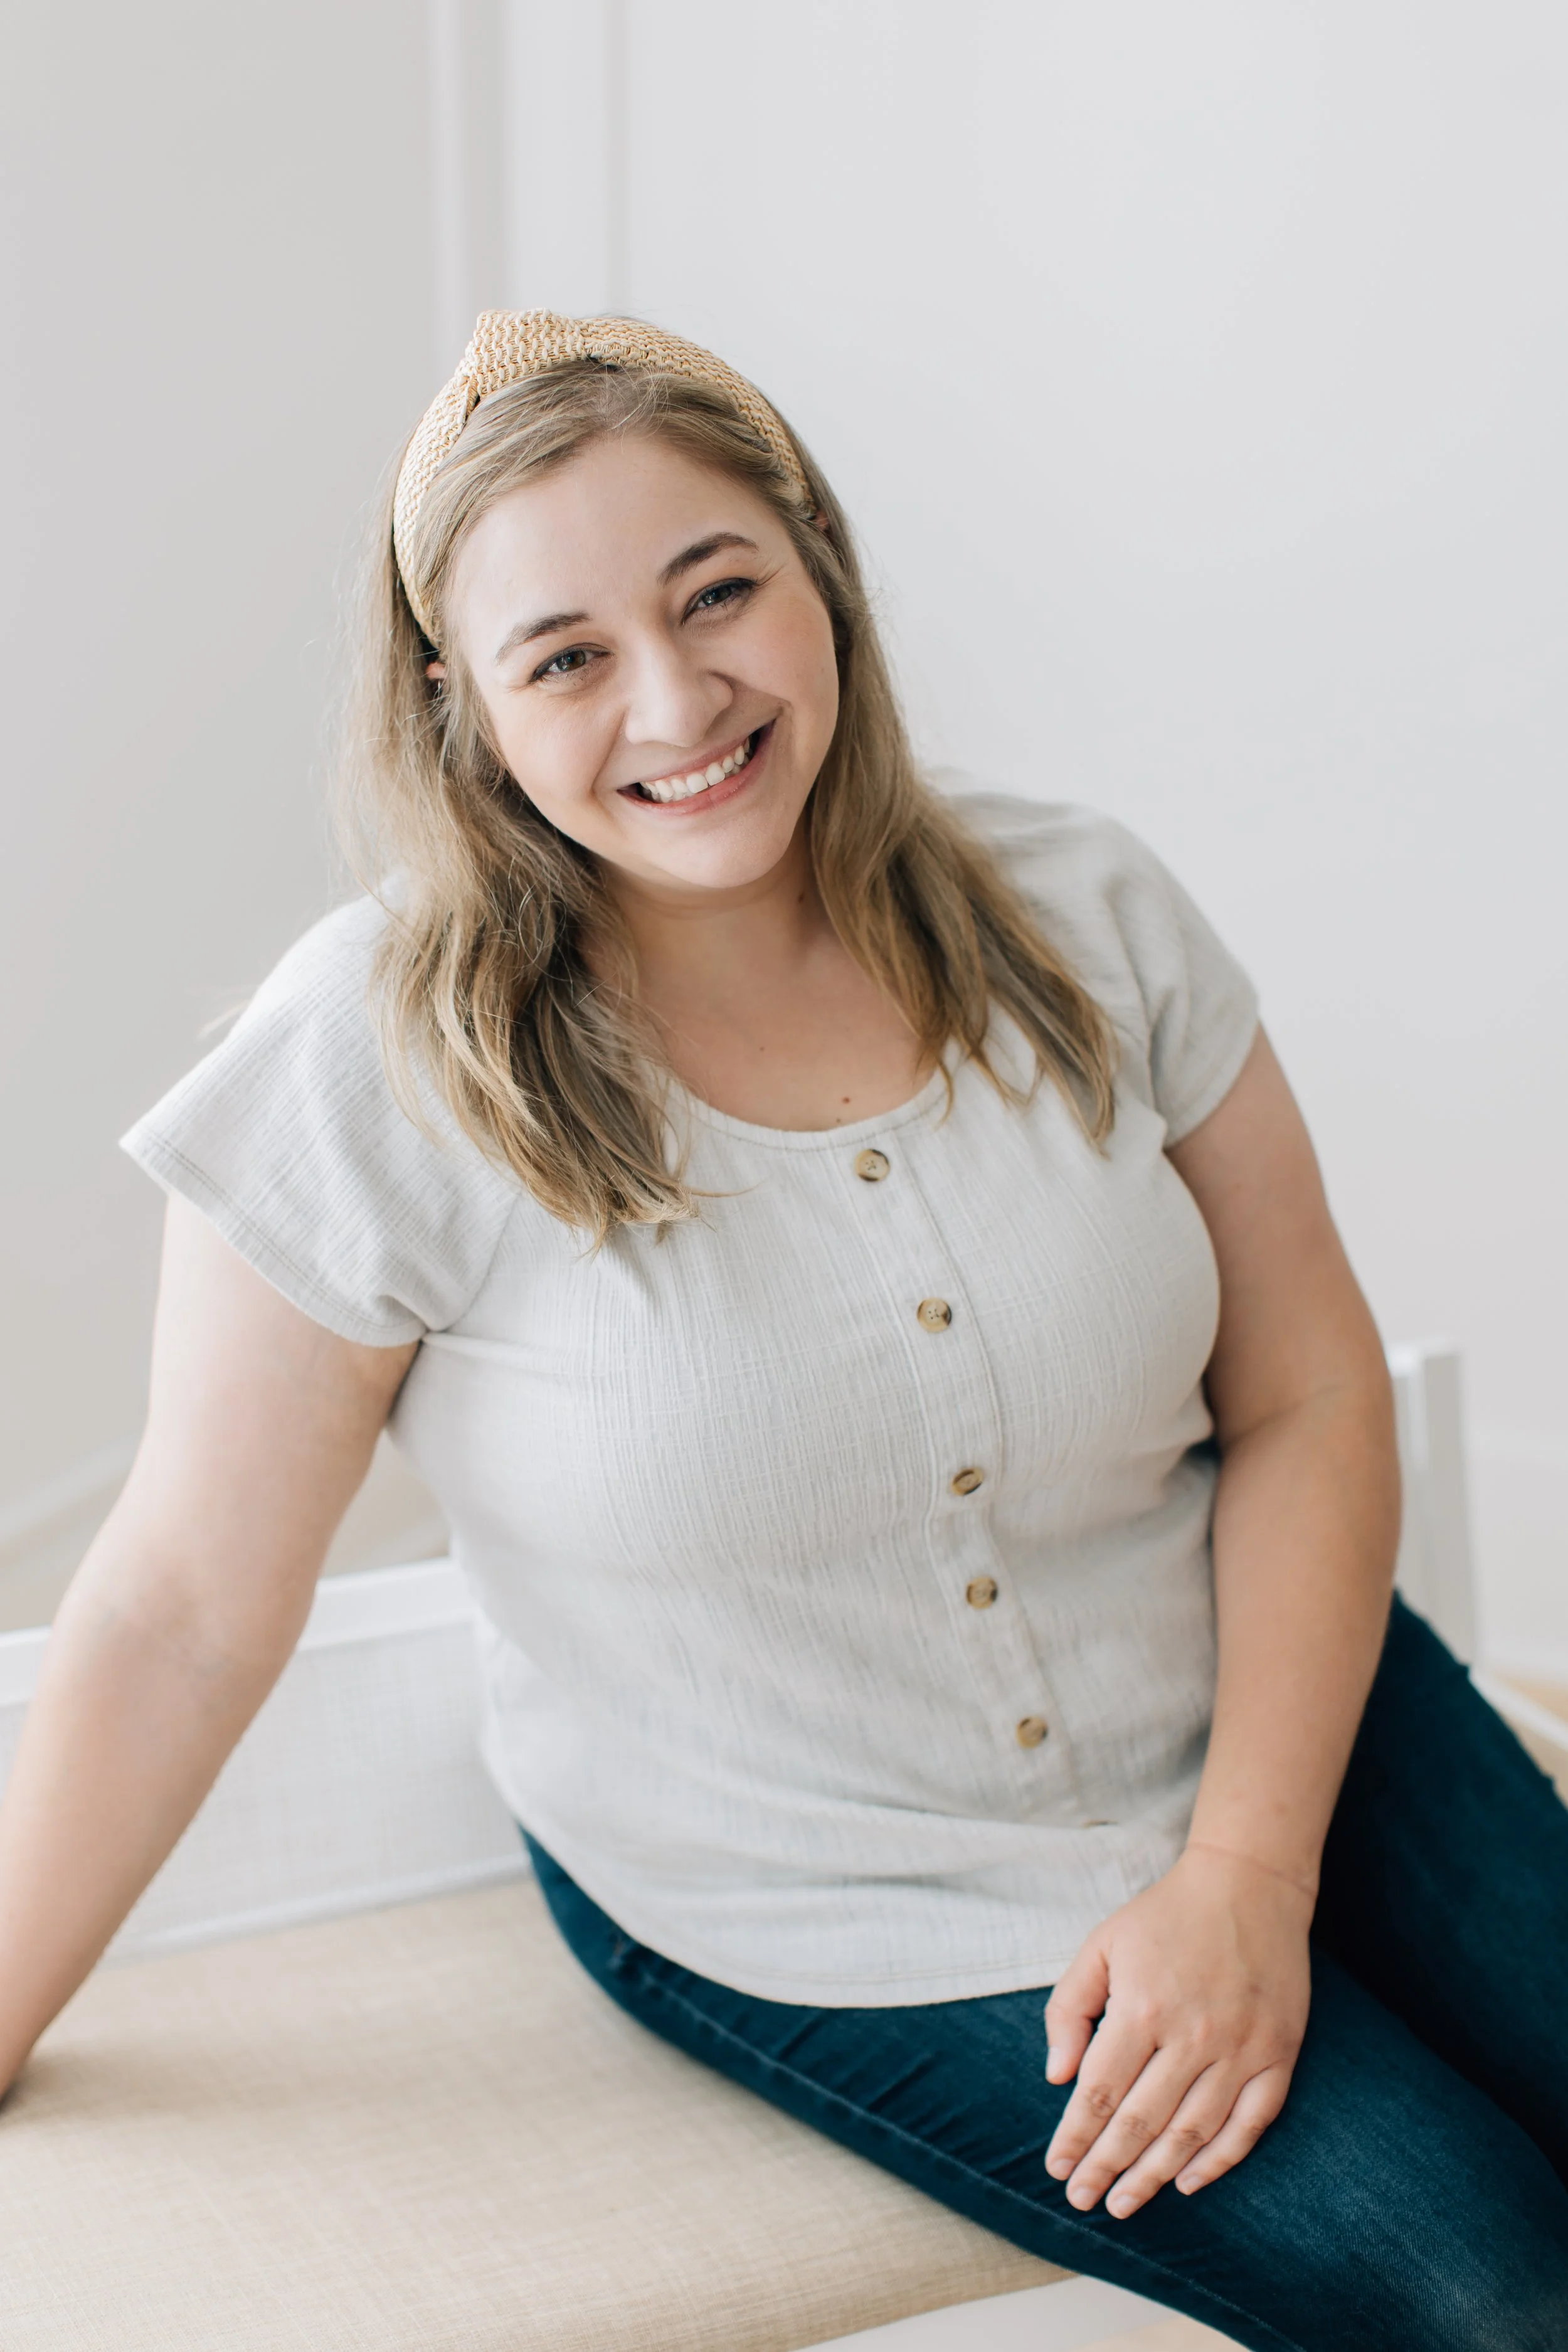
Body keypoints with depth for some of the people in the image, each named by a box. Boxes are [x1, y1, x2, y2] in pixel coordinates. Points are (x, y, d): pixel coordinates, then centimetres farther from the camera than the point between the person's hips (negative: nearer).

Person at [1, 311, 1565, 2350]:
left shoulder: (1082, 924, -8)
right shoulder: (382, 1070, -19)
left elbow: (1308, 1401, -3)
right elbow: (184, 1614, -13)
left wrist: (1246, 1876, -13)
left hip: (1258, 1721, 4)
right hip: (821, 1911, -4)